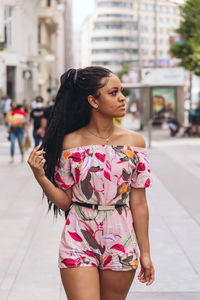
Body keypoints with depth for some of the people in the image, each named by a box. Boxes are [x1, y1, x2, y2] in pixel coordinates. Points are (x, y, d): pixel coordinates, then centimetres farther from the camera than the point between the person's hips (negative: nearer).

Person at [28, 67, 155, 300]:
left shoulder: (134, 142, 1)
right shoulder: (70, 143, -3)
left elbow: (138, 203, 3)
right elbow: (64, 201, 1)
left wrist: (145, 253, 4)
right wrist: (40, 176, -15)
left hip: (121, 245, 2)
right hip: (79, 241, -2)